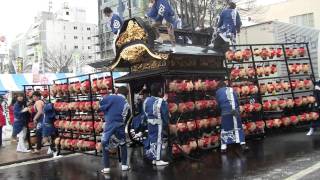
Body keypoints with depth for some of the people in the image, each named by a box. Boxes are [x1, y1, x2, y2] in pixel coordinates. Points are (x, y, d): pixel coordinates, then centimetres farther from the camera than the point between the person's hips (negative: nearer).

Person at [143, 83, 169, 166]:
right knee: (158, 140, 1)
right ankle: (158, 160, 6)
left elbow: (145, 112, 9)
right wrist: (166, 123, 3)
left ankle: (153, 158, 24)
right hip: (158, 123, -7)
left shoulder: (147, 100, 2)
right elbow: (165, 114, -11)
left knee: (151, 139, 15)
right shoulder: (161, 101, -18)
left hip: (150, 123, 7)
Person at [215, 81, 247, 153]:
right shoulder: (231, 89, 14)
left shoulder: (218, 92, 12)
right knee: (238, 127, 10)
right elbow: (237, 101, 10)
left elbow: (218, 103, 13)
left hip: (225, 112, -1)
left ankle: (223, 147, 4)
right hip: (235, 111, 1)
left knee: (224, 129, 7)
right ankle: (243, 144, 5)